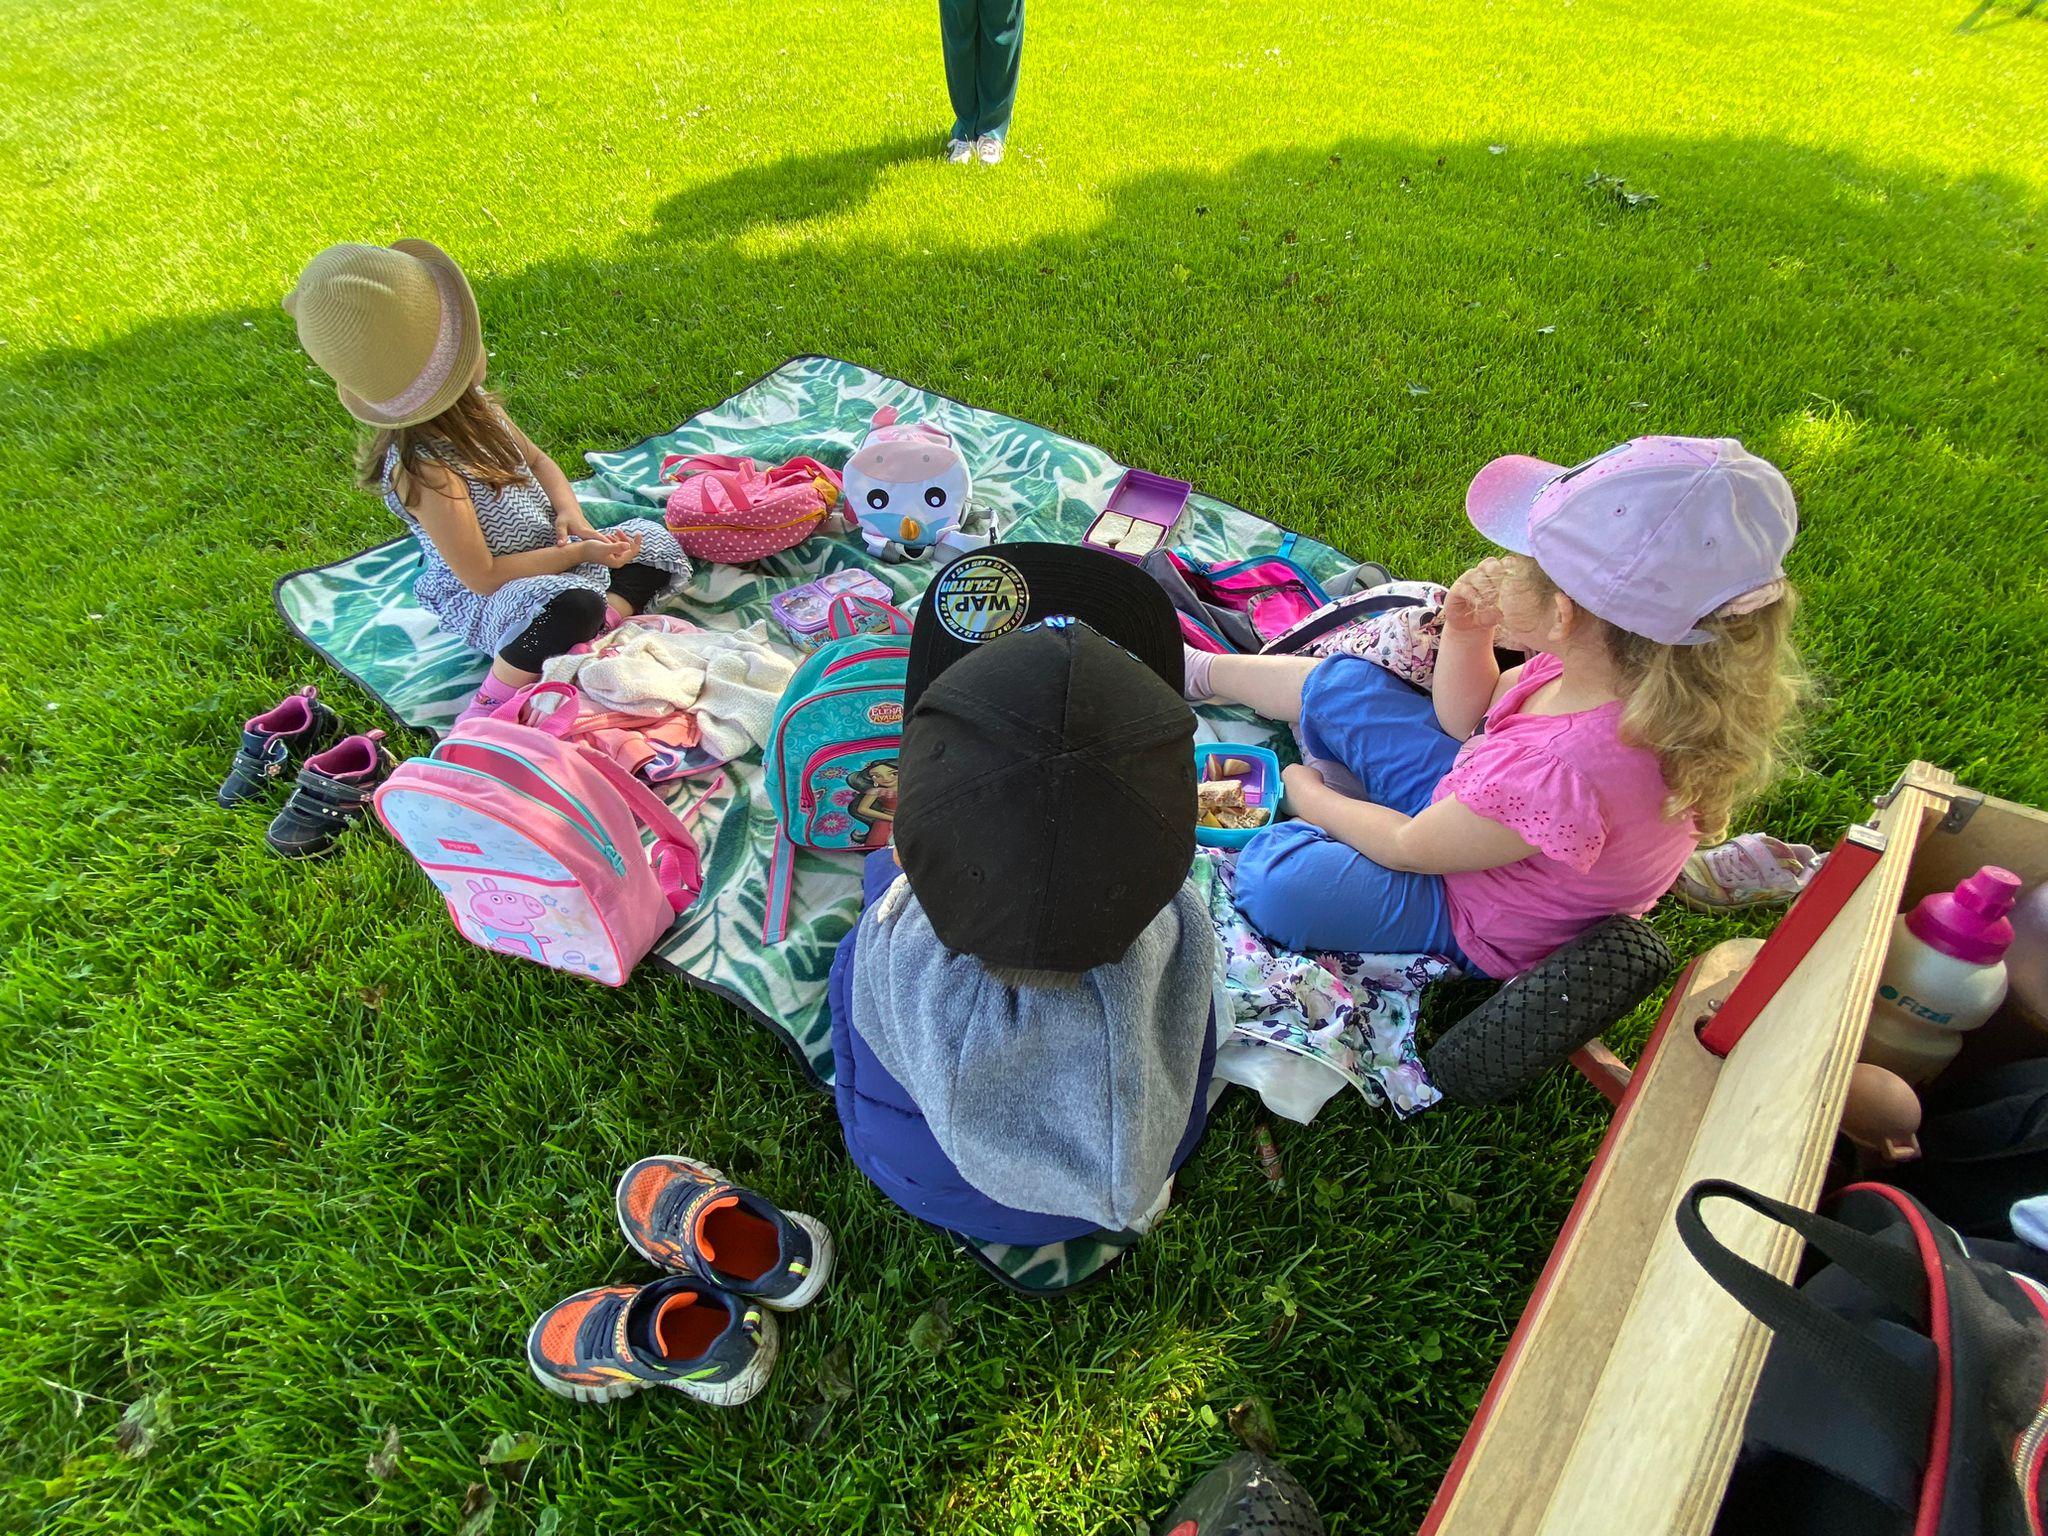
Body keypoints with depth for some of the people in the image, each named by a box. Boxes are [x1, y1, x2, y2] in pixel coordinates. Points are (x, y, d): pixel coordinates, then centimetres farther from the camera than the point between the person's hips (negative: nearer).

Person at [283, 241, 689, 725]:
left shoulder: (472, 402, -4)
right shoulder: (423, 469, -28)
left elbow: (538, 460, 12)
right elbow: (483, 577, -25)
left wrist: (568, 512, -8)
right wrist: (579, 553, -23)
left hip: (550, 561, 10)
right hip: (479, 603, -10)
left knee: (654, 540, 5)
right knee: (567, 605, -40)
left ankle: (592, 639, -15)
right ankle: (492, 706, -21)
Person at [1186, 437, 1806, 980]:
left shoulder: (1564, 769, -45)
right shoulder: (1615, 667, -17)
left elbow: (1410, 849, -26)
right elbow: (1465, 718, 1)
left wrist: (1314, 800, -9)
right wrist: (1467, 636, -18)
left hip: (1476, 925, -8)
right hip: (1464, 795, 8)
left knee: (1276, 877, -31)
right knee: (1332, 683, 10)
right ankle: (1195, 671, 34)